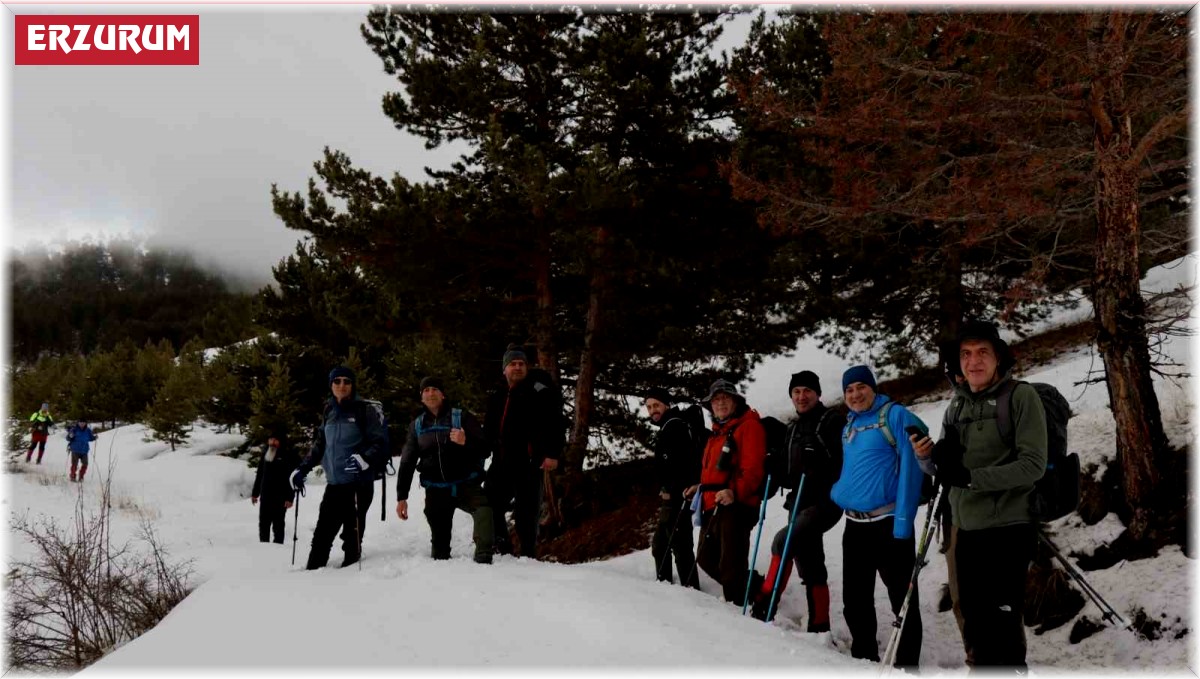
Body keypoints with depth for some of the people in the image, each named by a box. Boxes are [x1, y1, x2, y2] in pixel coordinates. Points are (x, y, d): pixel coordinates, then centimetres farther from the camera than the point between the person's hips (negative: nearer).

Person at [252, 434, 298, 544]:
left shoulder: (288, 455, -7)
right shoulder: (265, 453, 11)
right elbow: (259, 474, 17)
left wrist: (290, 498, -15)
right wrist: (254, 493, 15)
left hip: (280, 498, -6)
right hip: (265, 497, 6)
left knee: (278, 525, 0)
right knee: (263, 524, 10)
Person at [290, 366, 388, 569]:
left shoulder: (366, 410, -5)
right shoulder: (329, 412, 13)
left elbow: (380, 443, -12)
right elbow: (319, 445, 24)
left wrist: (364, 459, -29)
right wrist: (302, 469, 19)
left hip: (358, 485, -6)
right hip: (333, 485, 6)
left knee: (352, 537, -4)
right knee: (321, 535, 7)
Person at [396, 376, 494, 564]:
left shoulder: (462, 417, 0)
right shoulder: (417, 426, 11)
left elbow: (485, 450, -6)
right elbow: (407, 463, 14)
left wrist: (466, 442, -27)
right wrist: (401, 497, 8)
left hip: (465, 484, -4)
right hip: (436, 490, 4)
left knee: (483, 508, -33)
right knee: (439, 541, 3)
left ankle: (483, 558, -36)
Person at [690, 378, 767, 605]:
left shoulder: (749, 426, -4)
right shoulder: (718, 431, 23)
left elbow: (753, 467, -16)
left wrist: (736, 492, -27)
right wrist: (701, 487, 19)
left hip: (736, 505, -9)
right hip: (712, 505, 9)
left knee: (730, 566, -9)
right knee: (706, 559, 14)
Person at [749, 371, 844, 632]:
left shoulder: (832, 421, -3)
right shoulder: (794, 428, 18)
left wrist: (817, 467, -28)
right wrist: (775, 468, 2)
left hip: (825, 503, -8)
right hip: (800, 503, 8)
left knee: (783, 541, -25)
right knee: (809, 567, 8)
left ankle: (765, 604, -17)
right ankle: (819, 628, 14)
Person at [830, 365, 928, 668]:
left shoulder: (895, 415, -8)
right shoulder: (848, 426, 15)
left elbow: (910, 468, -15)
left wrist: (903, 521, -21)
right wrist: (837, 493, 8)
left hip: (888, 523, -8)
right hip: (854, 524, 8)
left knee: (903, 600, 0)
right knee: (854, 599, 14)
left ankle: (906, 666, 7)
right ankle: (864, 659, 29)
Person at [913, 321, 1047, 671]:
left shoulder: (1021, 396, -6)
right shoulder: (958, 405, 12)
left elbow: (1034, 465, -16)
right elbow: (943, 467, 15)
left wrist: (971, 477, -22)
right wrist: (927, 456, -8)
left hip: (1007, 530, -6)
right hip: (966, 530, 6)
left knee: (1001, 629, -5)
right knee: (974, 626, 15)